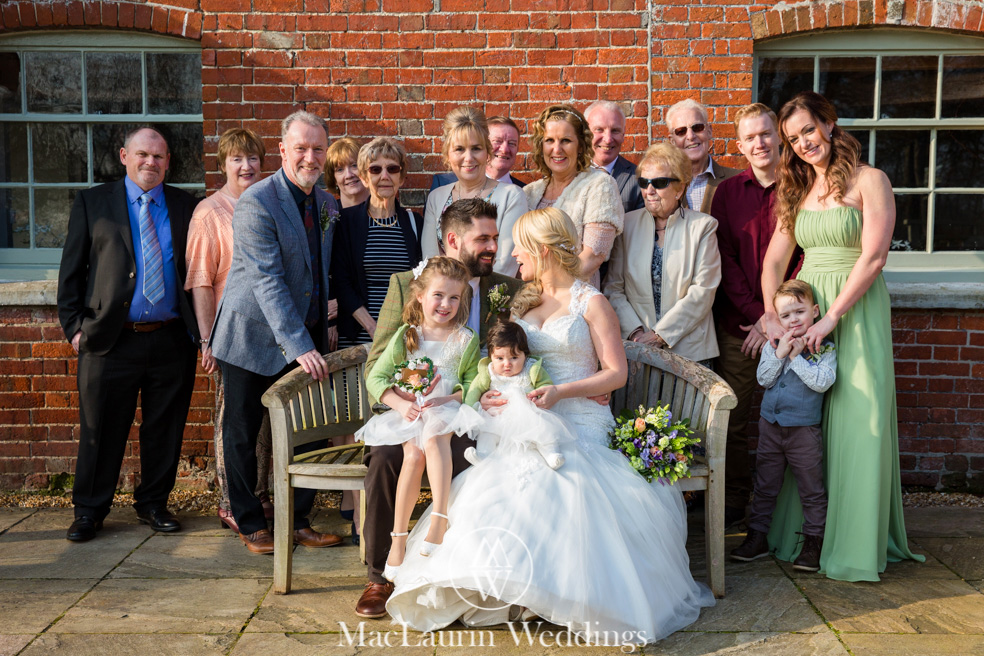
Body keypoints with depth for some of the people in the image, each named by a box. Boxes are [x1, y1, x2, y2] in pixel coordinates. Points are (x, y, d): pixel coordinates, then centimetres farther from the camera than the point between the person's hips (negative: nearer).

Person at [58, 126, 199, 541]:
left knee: (164, 429, 10)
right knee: (101, 430, 6)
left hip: (172, 340, 2)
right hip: (111, 340, -1)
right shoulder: (92, 203, 5)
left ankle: (153, 504, 27)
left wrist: (197, 327, 2)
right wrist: (74, 326, -2)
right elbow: (71, 270, 5)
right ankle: (89, 510, 21)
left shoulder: (185, 206, 9)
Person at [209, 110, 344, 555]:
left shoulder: (327, 204, 7)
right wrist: (299, 346, -28)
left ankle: (299, 521, 22)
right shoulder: (256, 203, -16)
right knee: (242, 435, 7)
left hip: (304, 339, 6)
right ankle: (249, 523, 23)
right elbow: (267, 282, -23)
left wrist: (327, 302, 4)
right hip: (253, 337, -5)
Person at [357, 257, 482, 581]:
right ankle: (398, 539, -22)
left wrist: (448, 399, -15)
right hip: (408, 412, 1)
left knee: (435, 438, -35)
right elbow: (376, 377, 5)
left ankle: (439, 519, -39)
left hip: (447, 411, -1)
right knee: (414, 453, -28)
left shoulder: (467, 340, 7)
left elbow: (473, 383, 3)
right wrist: (401, 404, -11)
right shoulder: (406, 335, 8)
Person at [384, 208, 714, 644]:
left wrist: (560, 392, -15)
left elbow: (616, 373, -2)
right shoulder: (522, 301, 21)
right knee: (495, 487, -24)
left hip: (579, 422, -4)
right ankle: (498, 595, -15)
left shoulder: (590, 303, 3)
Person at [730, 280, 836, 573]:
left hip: (804, 430, -3)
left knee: (811, 490, 7)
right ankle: (757, 537, 23)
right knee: (765, 485, 12)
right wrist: (779, 354, -17)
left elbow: (822, 382, -19)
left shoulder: (825, 348, -7)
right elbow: (763, 378, -6)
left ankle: (813, 542, 19)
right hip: (771, 426, 4)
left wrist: (797, 357, -17)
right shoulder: (773, 345, 3)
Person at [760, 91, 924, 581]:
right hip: (802, 307, 5)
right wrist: (771, 316, -6)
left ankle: (854, 544, 9)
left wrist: (831, 318, -17)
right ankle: (797, 534, 19)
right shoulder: (796, 190, 14)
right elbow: (774, 260, 8)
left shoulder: (868, 181, -3)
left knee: (856, 422, -3)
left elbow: (873, 257, -12)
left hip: (856, 311, -5)